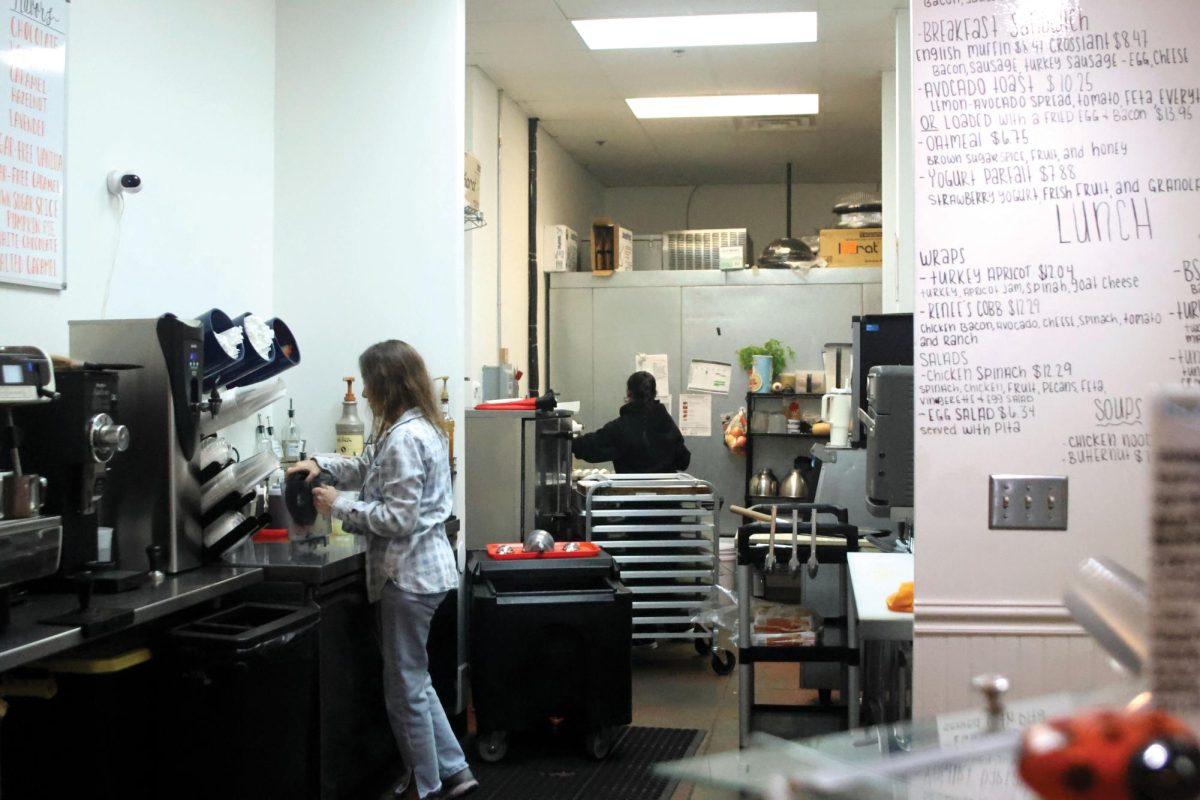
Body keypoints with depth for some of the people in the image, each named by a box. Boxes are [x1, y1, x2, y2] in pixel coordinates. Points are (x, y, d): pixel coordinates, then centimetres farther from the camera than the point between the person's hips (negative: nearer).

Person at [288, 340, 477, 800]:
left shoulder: (404, 439, -21)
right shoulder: (420, 428, 11)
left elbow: (398, 518, -24)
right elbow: (370, 469, 25)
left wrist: (339, 505, -14)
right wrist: (321, 465, 11)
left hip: (410, 574, -10)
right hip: (422, 568, 10)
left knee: (405, 686, 3)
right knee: (414, 678, 20)